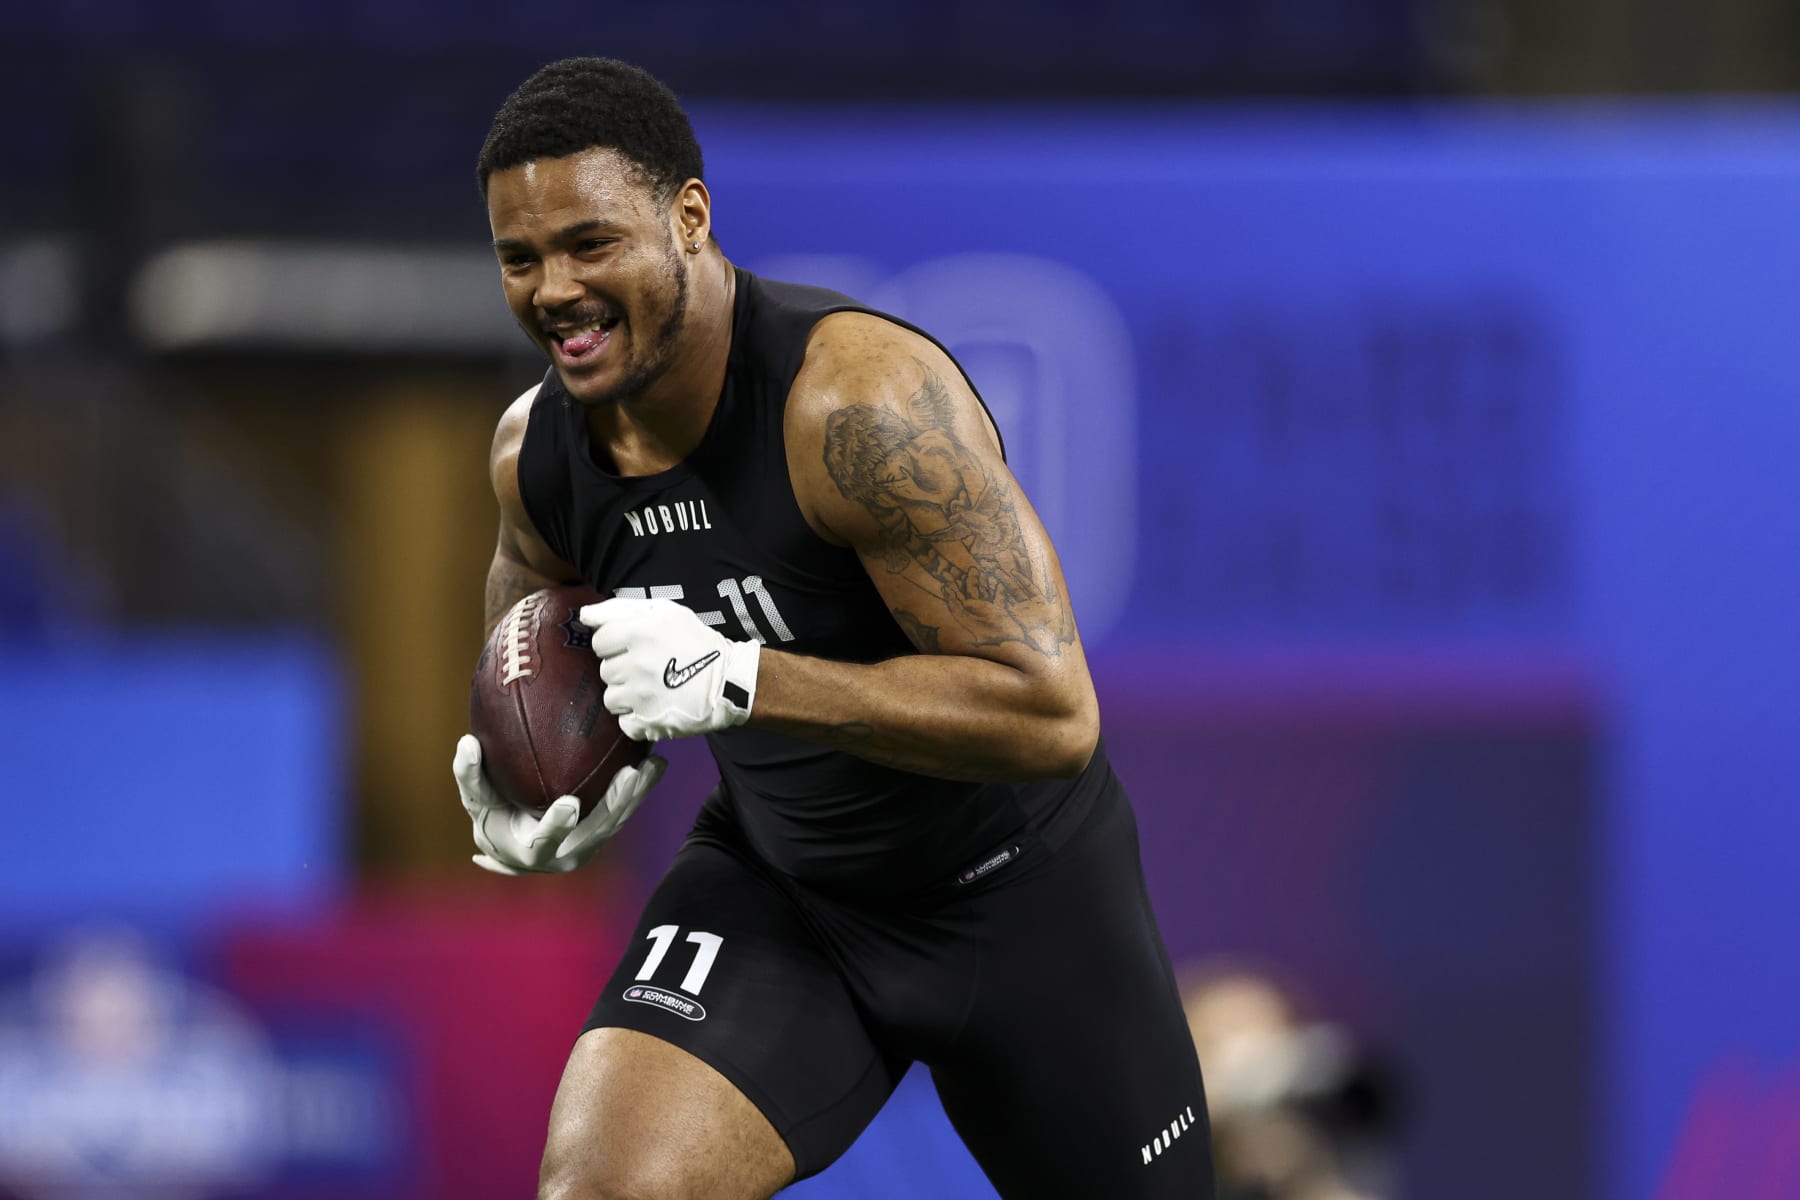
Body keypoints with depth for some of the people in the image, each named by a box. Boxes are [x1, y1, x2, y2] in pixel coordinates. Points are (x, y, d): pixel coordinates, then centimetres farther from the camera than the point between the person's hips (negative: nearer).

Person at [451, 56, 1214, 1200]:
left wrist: (737, 680, -38)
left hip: (1010, 886, -4)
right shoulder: (535, 451, -10)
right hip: (774, 882, 4)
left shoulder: (863, 401, -31)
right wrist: (522, 805, -10)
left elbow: (1052, 712, -34)